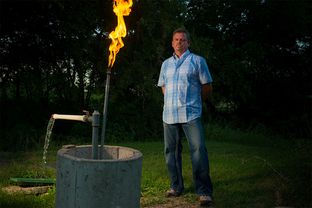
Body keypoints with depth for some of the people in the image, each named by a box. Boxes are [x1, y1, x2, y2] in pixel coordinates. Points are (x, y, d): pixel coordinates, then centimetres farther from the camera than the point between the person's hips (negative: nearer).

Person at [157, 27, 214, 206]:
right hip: (169, 115, 5)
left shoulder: (198, 61, 3)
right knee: (171, 151, 9)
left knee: (199, 150, -12)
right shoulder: (166, 64, 17)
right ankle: (176, 187, 22)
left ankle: (204, 191, -5)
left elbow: (207, 87, 5)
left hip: (191, 114, -5)